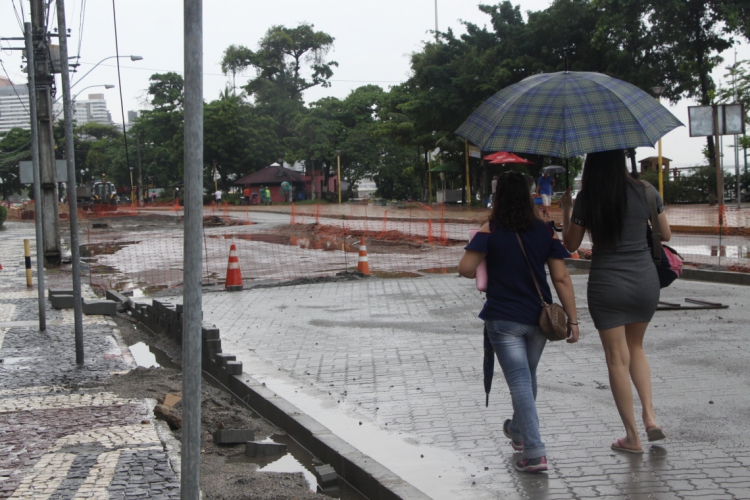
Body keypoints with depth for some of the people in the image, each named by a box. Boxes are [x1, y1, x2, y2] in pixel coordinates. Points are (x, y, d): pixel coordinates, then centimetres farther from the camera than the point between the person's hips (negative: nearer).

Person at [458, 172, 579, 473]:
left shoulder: (490, 232, -9)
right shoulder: (545, 232, 0)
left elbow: (465, 268, -18)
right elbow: (561, 279, -3)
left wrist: (482, 274, 5)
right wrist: (573, 319, 0)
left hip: (503, 320, -4)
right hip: (538, 318, 4)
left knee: (520, 383, -3)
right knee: (527, 378, 23)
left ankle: (535, 452, -11)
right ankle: (519, 431, 45)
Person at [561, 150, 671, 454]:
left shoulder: (586, 199, -7)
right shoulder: (645, 192, -3)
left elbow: (571, 244, 1)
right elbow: (665, 235, 6)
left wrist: (566, 210, 13)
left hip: (607, 283, -3)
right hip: (645, 279, 3)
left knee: (617, 358, 6)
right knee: (635, 347, 23)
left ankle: (632, 437, 9)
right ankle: (650, 415, 9)